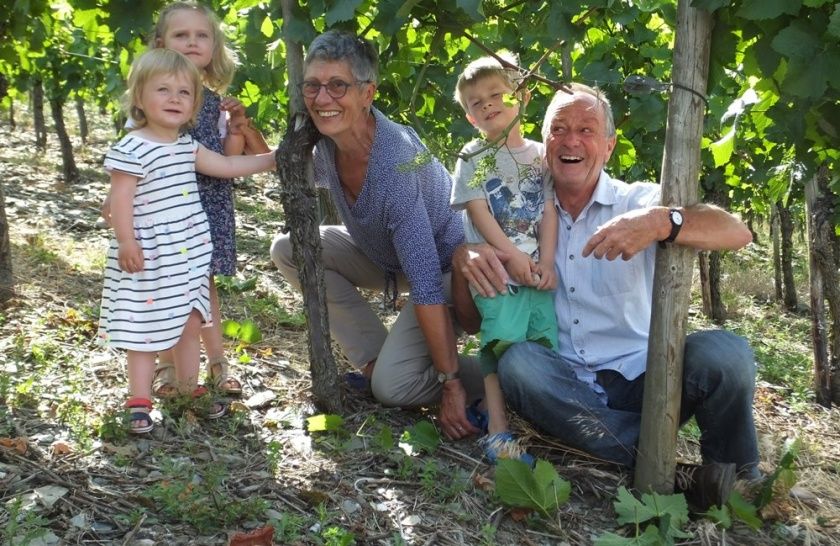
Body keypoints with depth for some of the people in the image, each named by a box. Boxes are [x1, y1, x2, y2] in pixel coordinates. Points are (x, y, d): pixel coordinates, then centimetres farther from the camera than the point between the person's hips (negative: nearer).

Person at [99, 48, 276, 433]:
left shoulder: (187, 147, 10)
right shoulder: (131, 150, -15)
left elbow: (226, 166, 18)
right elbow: (120, 200, -16)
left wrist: (273, 159, 17)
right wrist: (126, 242, -21)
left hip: (188, 254, 8)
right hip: (149, 257, -8)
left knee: (190, 323, 15)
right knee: (146, 329, 1)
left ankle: (190, 390, 31)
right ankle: (139, 402, 14)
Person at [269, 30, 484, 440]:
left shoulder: (395, 163, -36)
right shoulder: (324, 144, -13)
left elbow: (427, 287, -36)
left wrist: (451, 383, -34)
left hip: (447, 265, -8)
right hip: (384, 256, 8)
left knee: (392, 385, -21)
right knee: (289, 249, -4)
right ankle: (374, 356, 1)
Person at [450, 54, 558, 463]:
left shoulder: (539, 154, 13)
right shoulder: (472, 157, 4)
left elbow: (549, 212, 7)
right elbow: (478, 211, -6)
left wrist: (546, 262, -6)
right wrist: (512, 256, -14)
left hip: (536, 267, 4)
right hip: (492, 267, -4)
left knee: (548, 339, -4)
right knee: (502, 338, -16)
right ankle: (498, 429, -13)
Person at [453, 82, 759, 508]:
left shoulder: (637, 202, 2)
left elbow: (737, 233, -15)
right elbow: (474, 321, 6)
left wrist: (661, 222, -36)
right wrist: (463, 260, -16)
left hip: (640, 379, -1)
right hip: (561, 387, 2)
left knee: (723, 352, -28)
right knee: (516, 361, -30)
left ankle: (733, 481, 0)